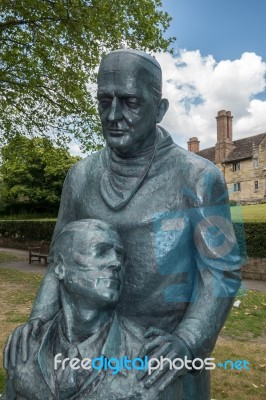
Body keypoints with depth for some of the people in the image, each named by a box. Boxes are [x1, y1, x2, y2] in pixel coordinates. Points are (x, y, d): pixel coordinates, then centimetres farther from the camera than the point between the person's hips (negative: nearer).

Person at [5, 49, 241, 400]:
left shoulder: (199, 176, -16)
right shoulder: (81, 176, -5)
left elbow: (221, 272, -13)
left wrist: (187, 342, -27)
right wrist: (40, 318, -14)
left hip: (170, 350, -2)